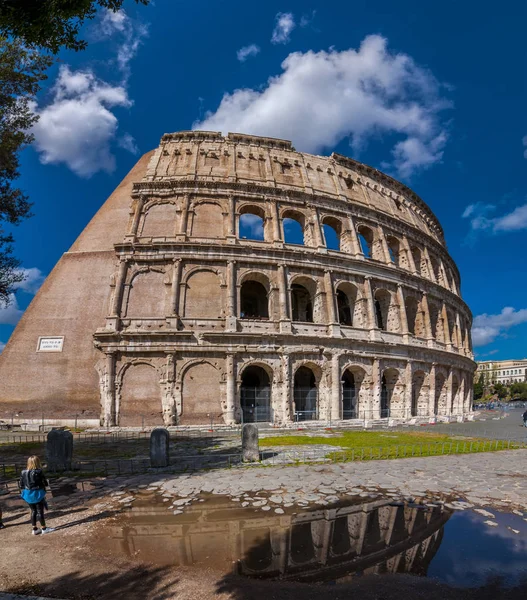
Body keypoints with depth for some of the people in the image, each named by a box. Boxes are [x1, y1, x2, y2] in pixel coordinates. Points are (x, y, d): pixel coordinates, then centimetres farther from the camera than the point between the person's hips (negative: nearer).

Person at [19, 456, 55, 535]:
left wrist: (26, 489, 17)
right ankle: (44, 528, 16)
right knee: (40, 511, 6)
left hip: (28, 495, 5)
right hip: (38, 494, -5)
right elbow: (45, 483, -12)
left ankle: (34, 529, 24)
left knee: (33, 511, 17)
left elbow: (21, 485, 2)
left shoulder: (23, 473, -3)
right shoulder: (39, 472, -18)